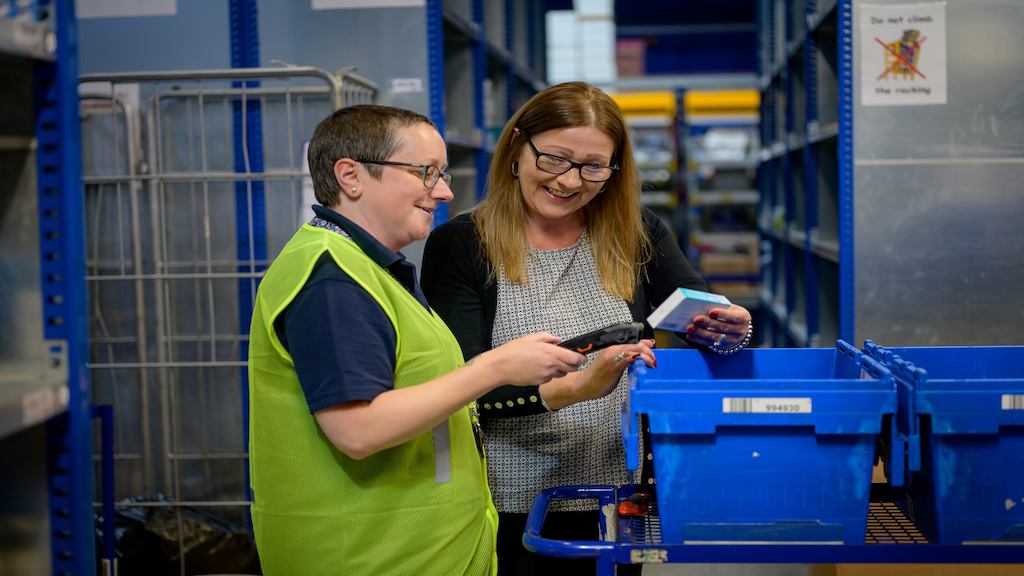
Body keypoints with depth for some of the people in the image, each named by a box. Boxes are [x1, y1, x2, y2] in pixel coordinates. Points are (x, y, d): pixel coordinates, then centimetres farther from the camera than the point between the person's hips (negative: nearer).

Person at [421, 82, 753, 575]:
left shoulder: (636, 234, 3)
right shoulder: (458, 246, -8)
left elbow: (706, 320, 1)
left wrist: (728, 331, -22)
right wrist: (575, 387, -31)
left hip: (617, 502, 3)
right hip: (507, 511, -3)